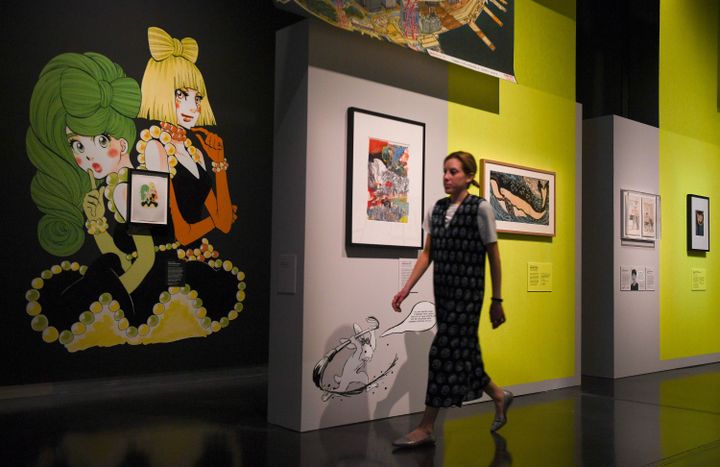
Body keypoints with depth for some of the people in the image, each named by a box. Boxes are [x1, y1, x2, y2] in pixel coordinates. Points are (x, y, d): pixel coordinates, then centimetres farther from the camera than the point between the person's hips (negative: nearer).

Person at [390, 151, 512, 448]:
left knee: (445, 351, -7)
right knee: (463, 351, 13)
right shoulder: (437, 209, 9)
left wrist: (497, 300, -2)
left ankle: (426, 427, 2)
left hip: (467, 291, -6)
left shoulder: (480, 208, -7)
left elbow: (493, 258, -4)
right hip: (443, 290, 6)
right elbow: (427, 253, 9)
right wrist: (407, 288, 1)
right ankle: (499, 396, 38)